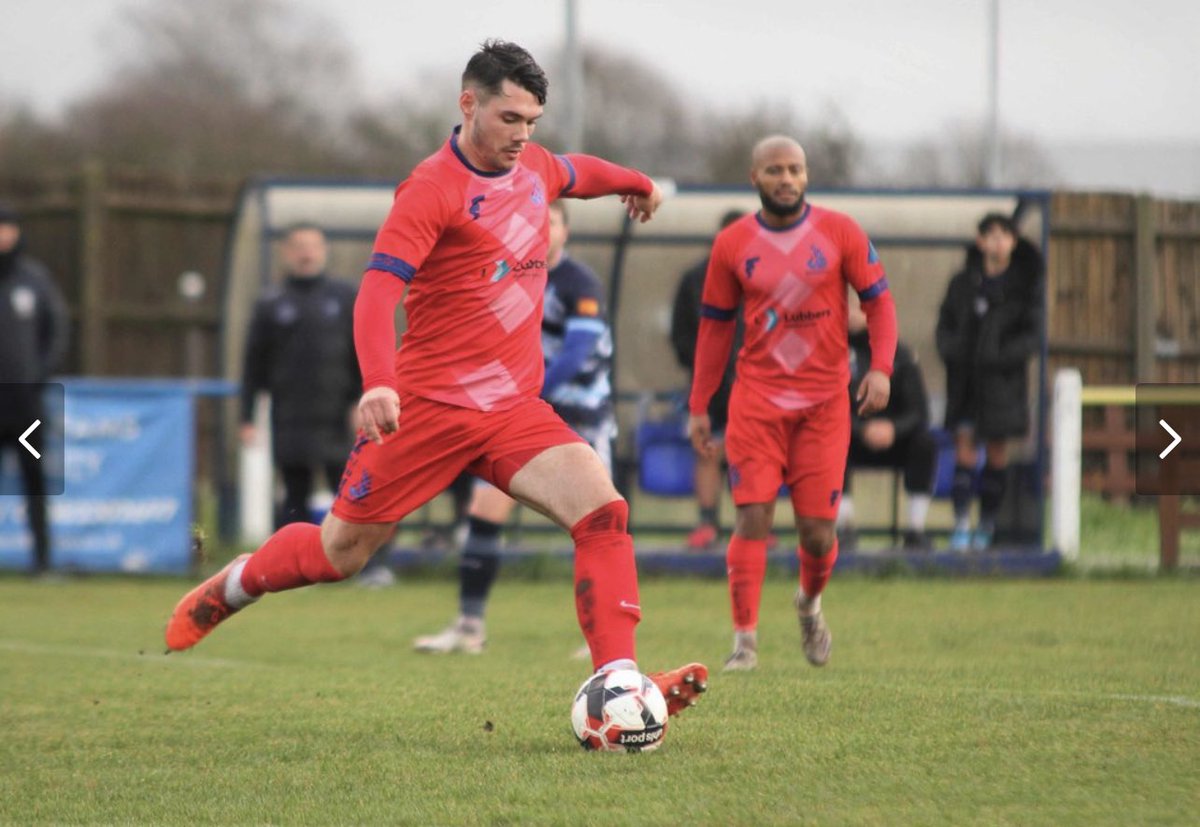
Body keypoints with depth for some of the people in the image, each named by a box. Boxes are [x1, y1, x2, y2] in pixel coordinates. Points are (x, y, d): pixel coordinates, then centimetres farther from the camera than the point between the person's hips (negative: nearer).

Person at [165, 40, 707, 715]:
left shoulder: (533, 166, 7)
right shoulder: (432, 190, -15)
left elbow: (576, 173, 34)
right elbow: (378, 292, -26)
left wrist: (636, 182, 52)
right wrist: (379, 383, -41)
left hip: (515, 407, 5)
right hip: (428, 406, -5)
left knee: (603, 510, -19)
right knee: (341, 552, 5)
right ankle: (229, 588, 36)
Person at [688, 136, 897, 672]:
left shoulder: (839, 233, 0)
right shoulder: (733, 244, 3)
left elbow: (878, 300, 4)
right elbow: (715, 325, 10)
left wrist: (881, 368, -12)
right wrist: (699, 405, 7)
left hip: (824, 403, 0)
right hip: (757, 399, 0)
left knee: (817, 528, 0)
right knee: (753, 517, -11)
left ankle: (810, 603, 32)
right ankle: (745, 641, -5)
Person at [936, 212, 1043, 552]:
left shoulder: (1026, 285, -2)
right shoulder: (963, 282, 4)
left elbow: (1032, 334, -6)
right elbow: (946, 324, 9)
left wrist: (1001, 356, -20)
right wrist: (950, 350, -12)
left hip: (1003, 379, -1)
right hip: (965, 377, 1)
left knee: (997, 448, 3)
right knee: (964, 444, -5)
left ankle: (987, 524, 13)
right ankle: (961, 523, -7)